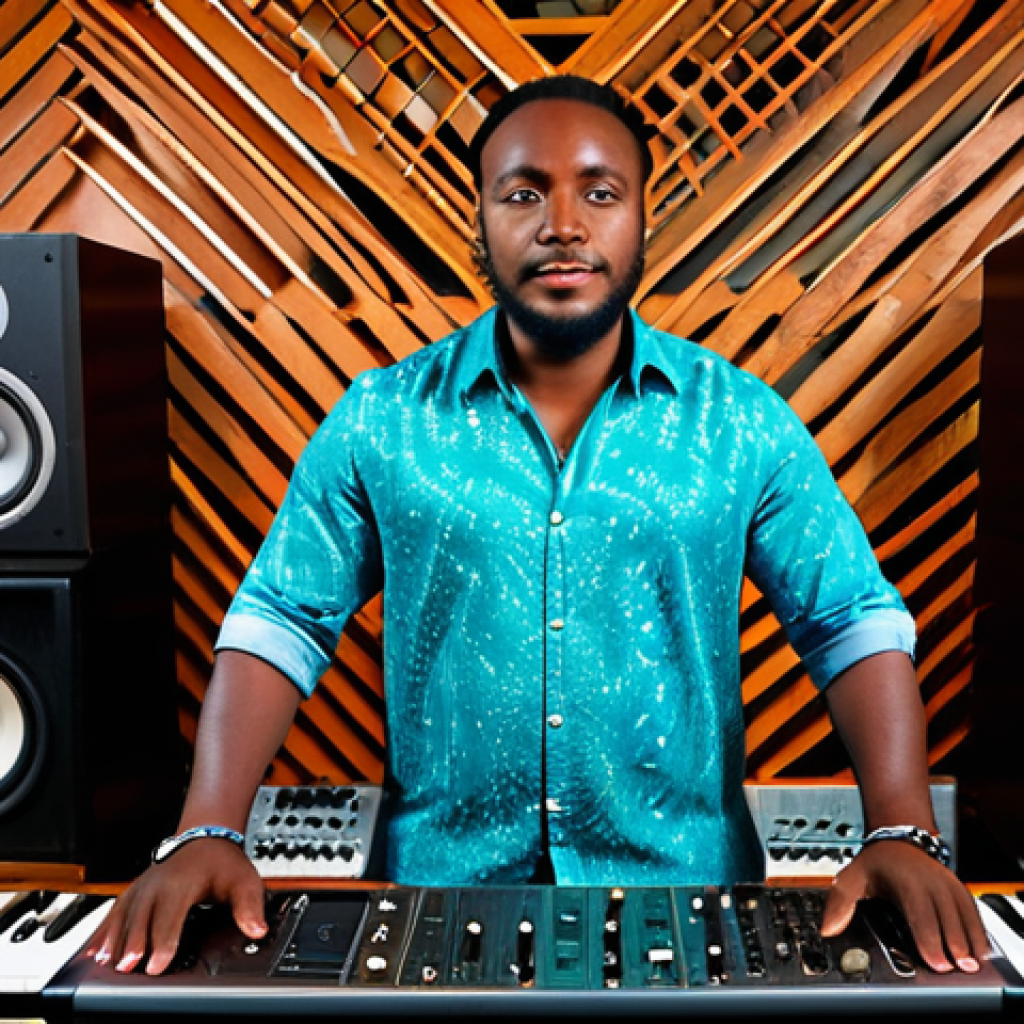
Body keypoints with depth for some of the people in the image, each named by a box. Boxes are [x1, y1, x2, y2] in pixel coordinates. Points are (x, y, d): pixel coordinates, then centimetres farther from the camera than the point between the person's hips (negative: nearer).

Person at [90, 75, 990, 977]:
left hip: (685, 882, 1)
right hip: (442, 887, 0)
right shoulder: (381, 420, -1)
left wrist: (904, 835, -11)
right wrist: (208, 835, -11)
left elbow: (857, 623, 2)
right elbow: (278, 622, 0)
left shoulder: (743, 422, 0)